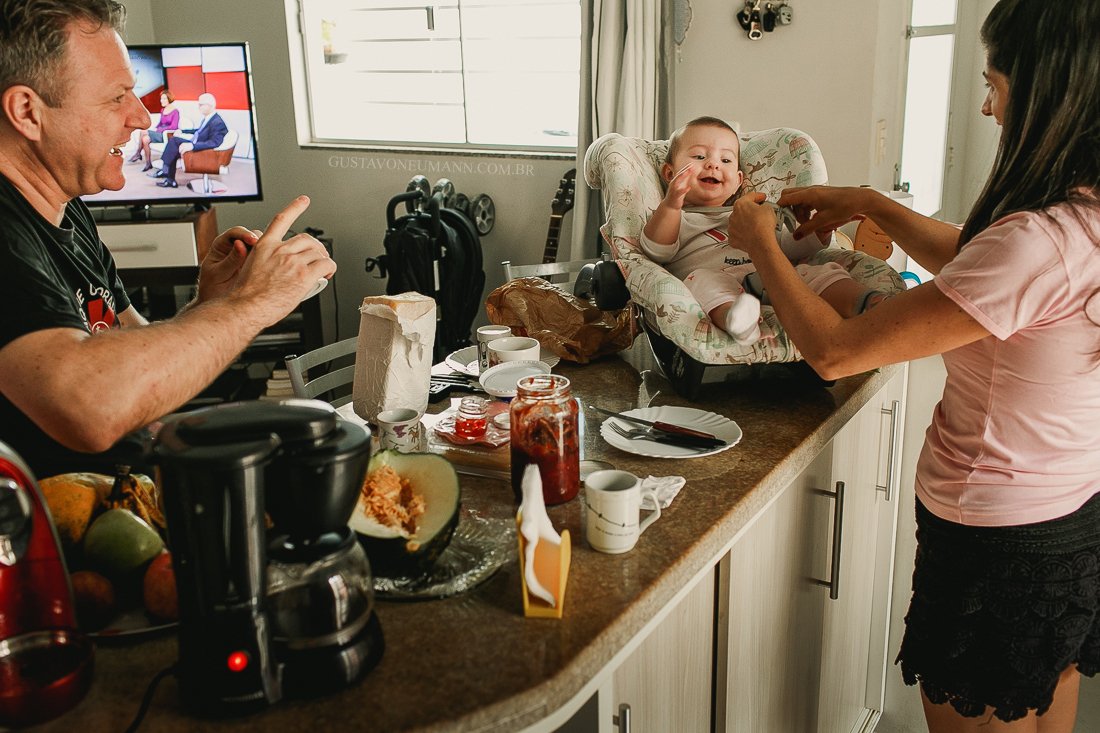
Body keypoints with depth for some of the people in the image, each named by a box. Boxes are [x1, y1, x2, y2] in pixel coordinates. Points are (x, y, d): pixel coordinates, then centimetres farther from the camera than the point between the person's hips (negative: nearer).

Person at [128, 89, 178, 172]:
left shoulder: (175, 112, -8)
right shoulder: (162, 110, 15)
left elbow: (174, 127, -15)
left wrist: (158, 130, -13)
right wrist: (155, 129, 3)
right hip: (159, 133, 7)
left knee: (143, 132, -21)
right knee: (145, 139, -23)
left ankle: (138, 154, -5)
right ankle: (148, 163, -17)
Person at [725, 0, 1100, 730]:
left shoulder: (1038, 240, -30)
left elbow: (833, 351, -27)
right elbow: (973, 263, 18)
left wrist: (761, 242, -12)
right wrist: (870, 203, 12)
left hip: (996, 539, -8)